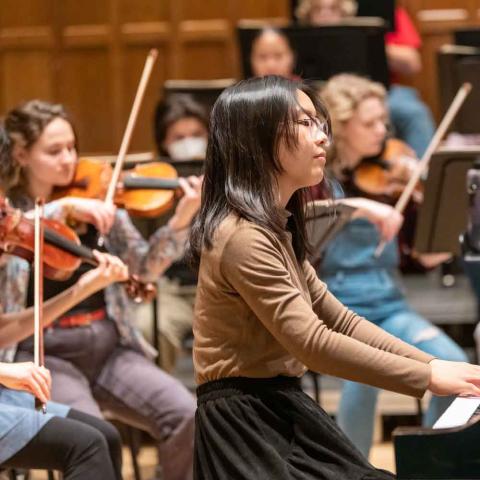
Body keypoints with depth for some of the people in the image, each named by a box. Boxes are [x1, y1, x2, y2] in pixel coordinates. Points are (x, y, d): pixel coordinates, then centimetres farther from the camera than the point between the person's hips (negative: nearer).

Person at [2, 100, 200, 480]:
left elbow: (144, 268, 4)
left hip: (109, 345, 4)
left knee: (187, 417, -17)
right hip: (43, 353, -4)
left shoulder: (98, 201, 8)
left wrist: (181, 220, -12)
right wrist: (63, 208, -29)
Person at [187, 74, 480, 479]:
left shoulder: (276, 229, 15)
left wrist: (434, 365, 3)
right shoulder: (242, 236, -18)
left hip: (281, 411, 10)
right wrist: (427, 378, -22)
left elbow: (341, 321, 14)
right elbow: (314, 344, -25)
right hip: (245, 422, -10)